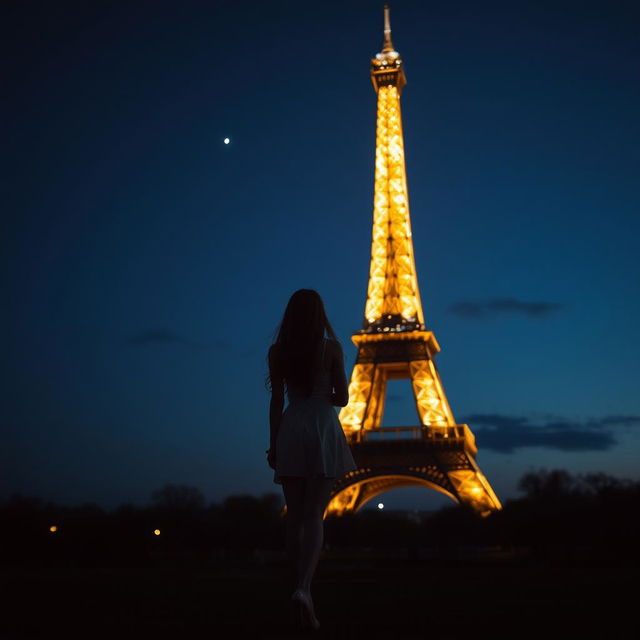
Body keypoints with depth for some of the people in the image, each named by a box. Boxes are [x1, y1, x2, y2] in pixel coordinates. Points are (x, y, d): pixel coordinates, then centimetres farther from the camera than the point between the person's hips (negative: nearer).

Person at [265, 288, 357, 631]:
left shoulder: (277, 352, 3)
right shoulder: (332, 348, -2)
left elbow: (277, 401, 3)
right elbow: (342, 398, -1)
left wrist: (273, 444, 9)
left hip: (291, 430, 2)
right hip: (323, 429, -2)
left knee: (294, 515, 10)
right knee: (314, 515, -3)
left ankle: (303, 588, 14)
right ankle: (304, 588, -20)